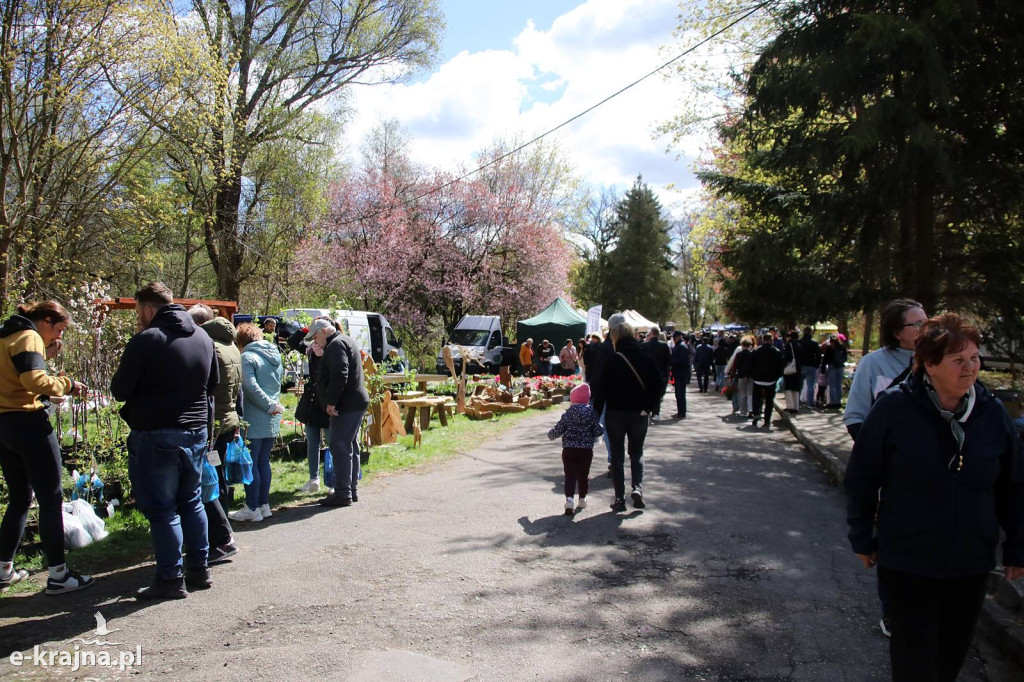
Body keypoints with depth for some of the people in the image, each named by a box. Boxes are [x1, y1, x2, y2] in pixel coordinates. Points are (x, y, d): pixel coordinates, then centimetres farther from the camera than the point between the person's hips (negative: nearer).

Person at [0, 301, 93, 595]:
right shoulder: (29, 338, -10)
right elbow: (35, 380, -23)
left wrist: (46, 351, 12)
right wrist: (67, 384, -9)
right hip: (28, 424, -9)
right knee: (51, 499, -3)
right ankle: (58, 575, 0)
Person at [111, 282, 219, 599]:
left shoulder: (146, 340, -14)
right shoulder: (203, 338, 7)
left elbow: (119, 390, -9)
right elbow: (213, 383, 16)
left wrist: (148, 388, 7)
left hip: (155, 436, -6)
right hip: (196, 432, 7)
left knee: (161, 508, 2)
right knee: (191, 502, 16)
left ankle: (170, 579, 7)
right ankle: (199, 570, 23)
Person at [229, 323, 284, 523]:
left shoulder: (247, 357, -11)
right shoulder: (275, 356, 13)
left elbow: (251, 387, -20)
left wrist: (270, 406, -14)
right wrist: (273, 405, 11)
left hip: (255, 420, -7)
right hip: (273, 421, 7)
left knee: (250, 464, 1)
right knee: (263, 462, 14)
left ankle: (252, 508, 5)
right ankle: (264, 505, 19)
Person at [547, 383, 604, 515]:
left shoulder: (567, 414, -4)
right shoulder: (592, 413, -3)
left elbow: (557, 430, -3)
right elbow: (599, 431, -5)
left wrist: (550, 435, 18)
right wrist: (601, 428, 17)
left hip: (569, 450, -1)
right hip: (586, 450, 1)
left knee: (570, 475, 0)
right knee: (583, 475, 14)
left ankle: (569, 499, -17)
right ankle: (582, 500, 27)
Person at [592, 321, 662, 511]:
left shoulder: (614, 360, -10)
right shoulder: (646, 360, 1)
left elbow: (602, 388, -11)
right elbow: (656, 386, -4)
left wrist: (596, 413, -5)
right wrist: (648, 408, 0)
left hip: (615, 414, -3)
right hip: (639, 414, 3)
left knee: (617, 456, 9)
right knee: (637, 452, 18)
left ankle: (619, 498, 8)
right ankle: (637, 488, -2)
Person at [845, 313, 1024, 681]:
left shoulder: (992, 412, -3)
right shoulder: (893, 407, -13)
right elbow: (861, 477, -5)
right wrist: (862, 539, -1)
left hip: (971, 562, 3)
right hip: (907, 561, -3)